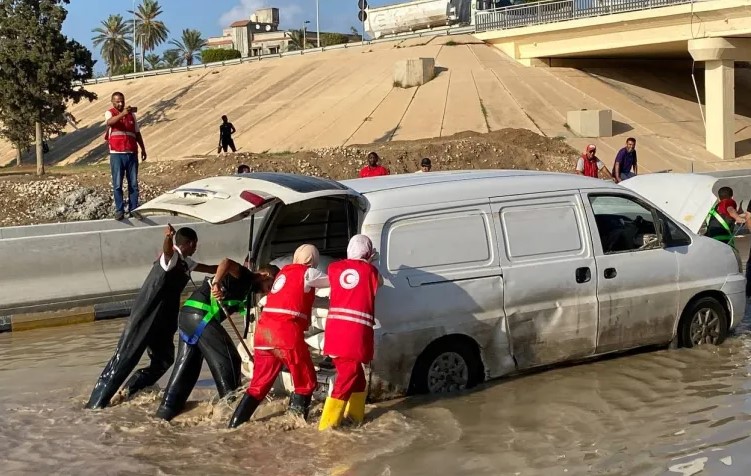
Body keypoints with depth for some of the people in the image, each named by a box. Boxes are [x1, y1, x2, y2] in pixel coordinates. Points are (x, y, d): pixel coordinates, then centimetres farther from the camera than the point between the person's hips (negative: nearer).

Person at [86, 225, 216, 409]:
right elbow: (167, 251, -38)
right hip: (145, 317, -9)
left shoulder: (184, 262, 14)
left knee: (164, 358, 13)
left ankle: (131, 391, 27)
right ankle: (96, 402, -1)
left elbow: (207, 268, 28)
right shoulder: (172, 258, -14)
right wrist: (168, 237, -59)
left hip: (162, 321, 9)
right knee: (124, 359, -6)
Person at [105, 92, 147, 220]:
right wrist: (122, 114, -40)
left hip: (132, 153, 4)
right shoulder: (110, 113, 0)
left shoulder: (131, 114, 13)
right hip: (117, 154, -4)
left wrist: (143, 149, 15)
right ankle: (119, 210, 1)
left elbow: (137, 133, 19)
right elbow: (109, 122, -25)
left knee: (133, 184, 4)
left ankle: (133, 210, 9)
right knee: (117, 184, -2)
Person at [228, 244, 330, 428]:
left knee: (259, 383, 13)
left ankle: (235, 425, 6)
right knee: (306, 383, 8)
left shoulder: (284, 271, 24)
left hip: (264, 331, 7)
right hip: (287, 332, -7)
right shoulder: (308, 272, 4)